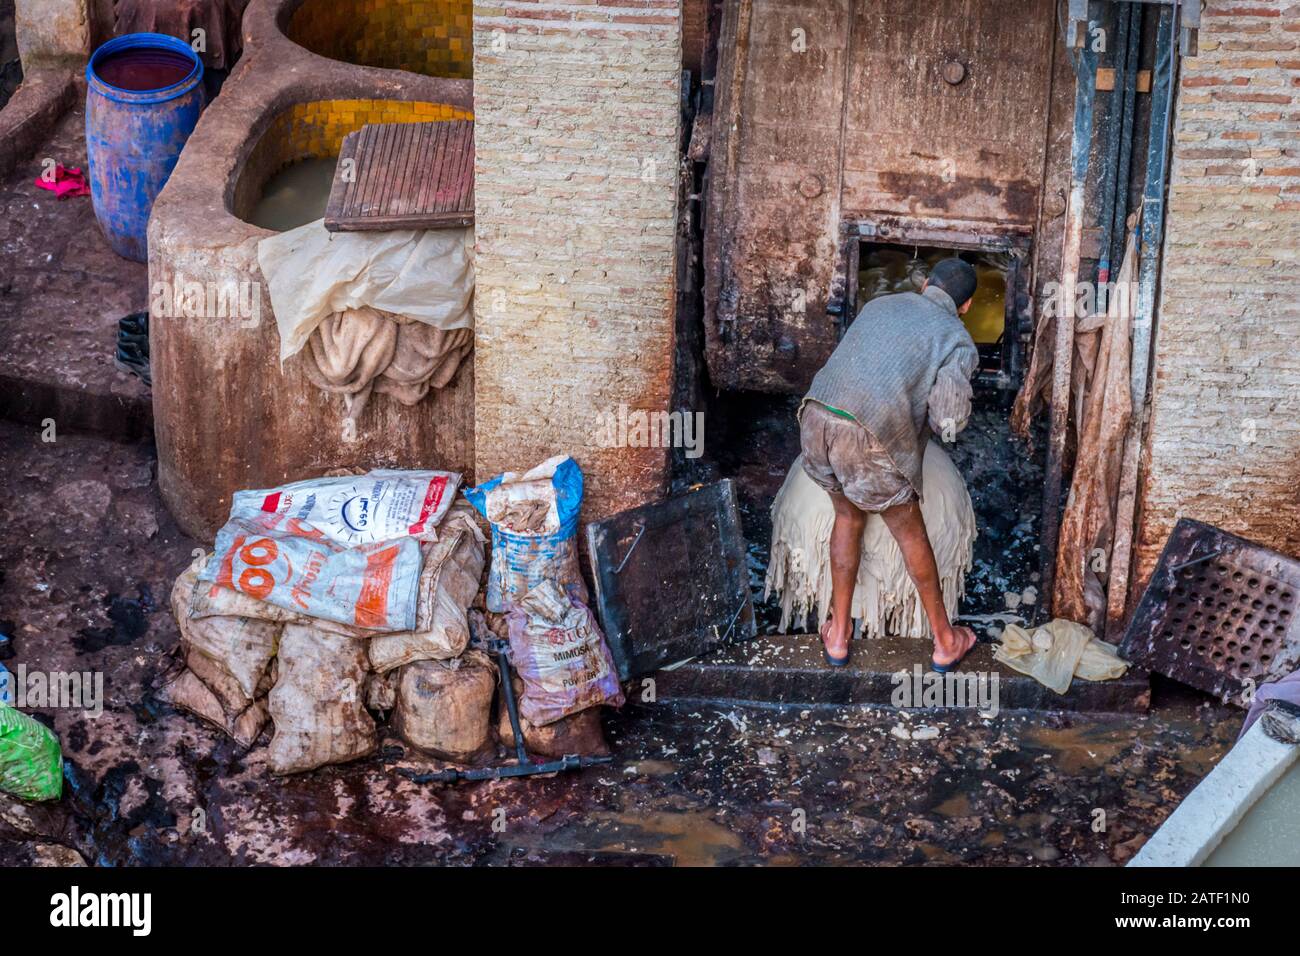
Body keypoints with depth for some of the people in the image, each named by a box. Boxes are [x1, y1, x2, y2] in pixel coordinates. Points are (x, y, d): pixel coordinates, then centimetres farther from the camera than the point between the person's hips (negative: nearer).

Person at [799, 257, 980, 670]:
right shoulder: (958, 341, 8)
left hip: (816, 419, 5)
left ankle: (838, 635, 36)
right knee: (911, 532, 18)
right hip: (869, 440, -4)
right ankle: (945, 642, 35)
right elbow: (947, 421, -5)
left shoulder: (881, 304, 23)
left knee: (848, 516, 29)